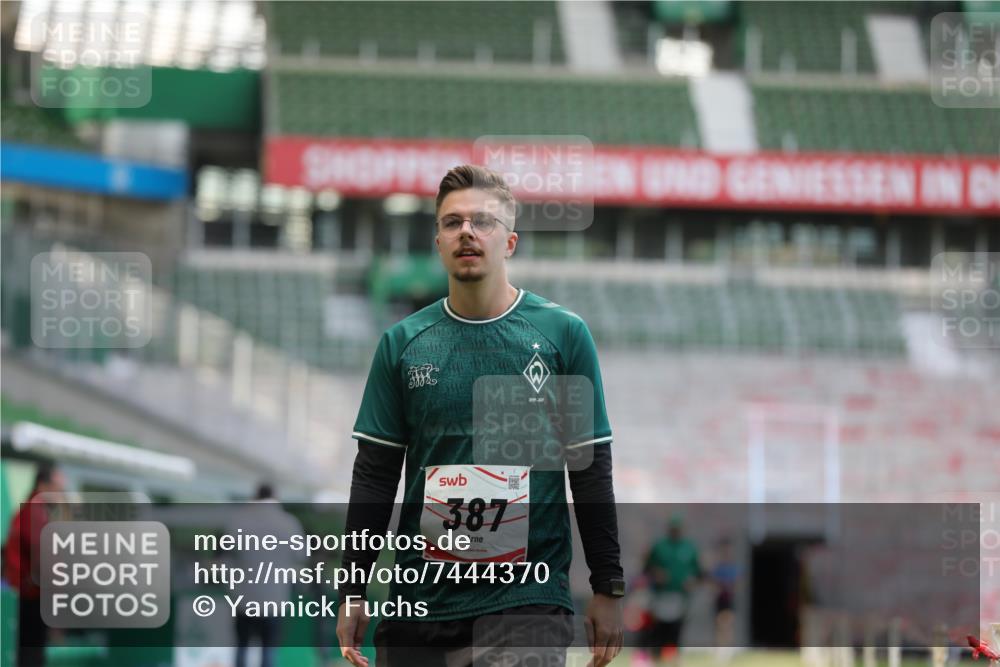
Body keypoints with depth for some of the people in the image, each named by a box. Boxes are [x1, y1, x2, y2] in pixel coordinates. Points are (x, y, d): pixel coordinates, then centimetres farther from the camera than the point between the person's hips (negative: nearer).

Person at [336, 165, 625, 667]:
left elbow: (591, 470, 4)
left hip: (527, 603, -3)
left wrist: (608, 589, 1)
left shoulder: (563, 333, 2)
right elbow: (374, 474, 9)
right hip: (418, 602, 3)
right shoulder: (402, 342, 7)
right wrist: (352, 592, 3)